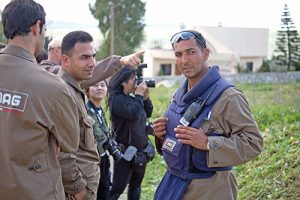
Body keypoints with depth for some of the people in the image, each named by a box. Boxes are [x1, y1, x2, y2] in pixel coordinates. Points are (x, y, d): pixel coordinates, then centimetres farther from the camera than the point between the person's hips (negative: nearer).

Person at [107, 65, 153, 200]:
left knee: (136, 184, 17)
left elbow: (148, 114, 14)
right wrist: (139, 95, -18)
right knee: (118, 187, -7)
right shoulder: (117, 99, -17)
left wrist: (145, 97, 1)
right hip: (126, 151, -8)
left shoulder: (133, 97, 7)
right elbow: (134, 114, -29)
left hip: (141, 149, 8)